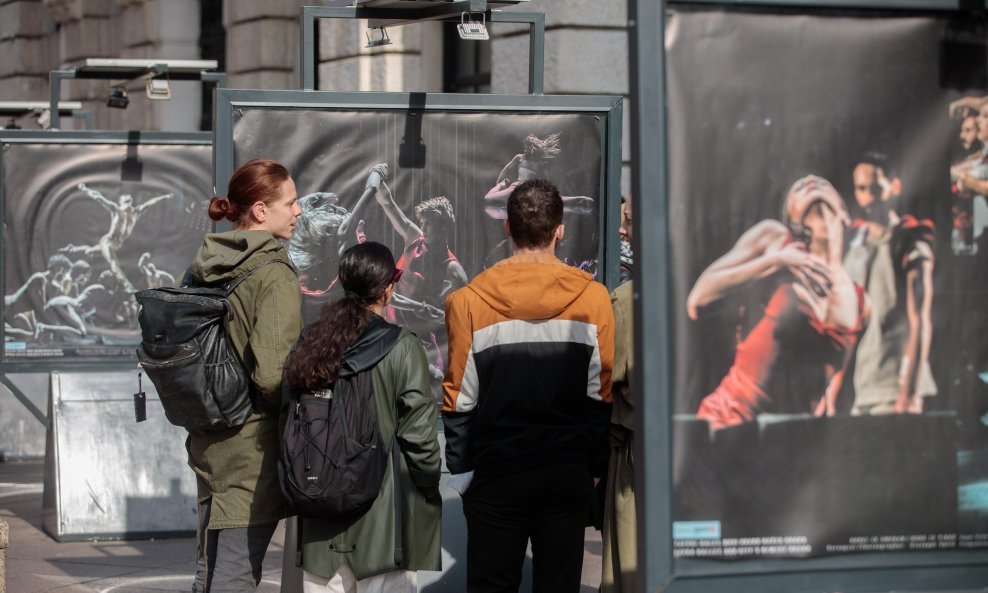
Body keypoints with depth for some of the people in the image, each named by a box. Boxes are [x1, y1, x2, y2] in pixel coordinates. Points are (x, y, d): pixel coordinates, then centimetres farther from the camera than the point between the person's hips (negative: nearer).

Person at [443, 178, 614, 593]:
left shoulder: (469, 301, -6)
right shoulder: (593, 298, -3)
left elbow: (459, 399, -4)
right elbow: (603, 395, 0)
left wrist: (460, 469, 5)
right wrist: (595, 465, 10)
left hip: (496, 470, -1)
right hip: (569, 471, 1)